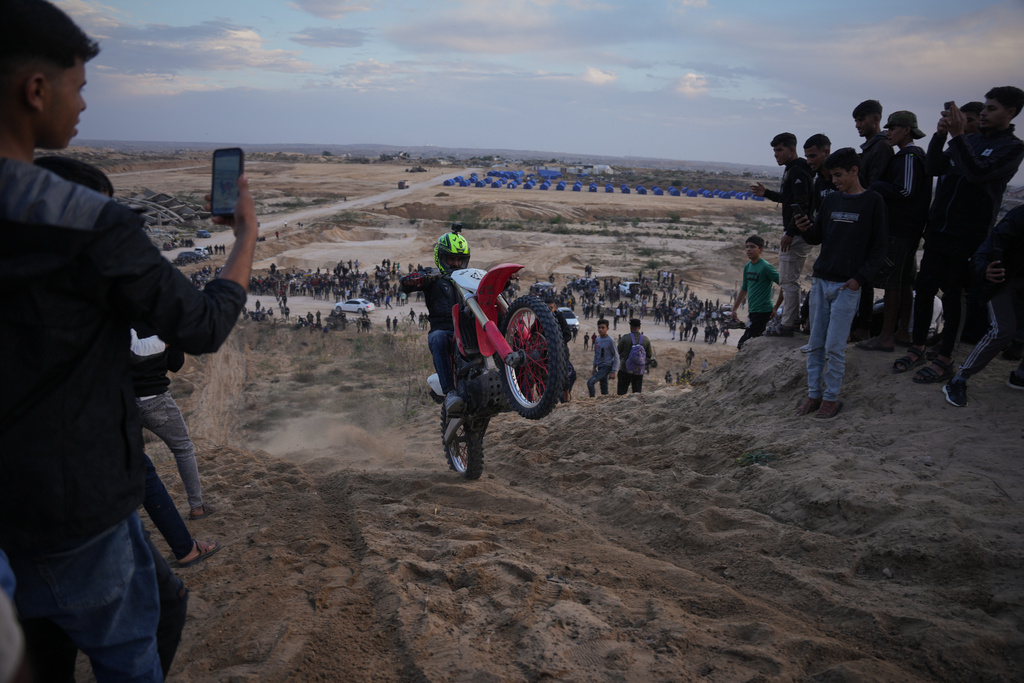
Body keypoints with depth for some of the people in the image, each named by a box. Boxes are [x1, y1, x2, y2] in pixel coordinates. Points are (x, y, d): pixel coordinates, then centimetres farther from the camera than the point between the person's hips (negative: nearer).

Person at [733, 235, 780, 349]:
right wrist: (734, 310, 24)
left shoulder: (766, 267, -13)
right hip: (753, 312, 8)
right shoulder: (747, 267, 10)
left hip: (763, 311, -8)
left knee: (742, 344, -13)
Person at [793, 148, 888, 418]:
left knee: (835, 347, -4)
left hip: (847, 285, -5)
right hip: (821, 281, 5)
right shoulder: (831, 200, 11)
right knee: (815, 344, 7)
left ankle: (832, 397, 7)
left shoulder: (872, 201, -3)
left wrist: (860, 278, -12)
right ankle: (814, 394, 15)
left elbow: (878, 248, -3)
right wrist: (806, 229, -6)